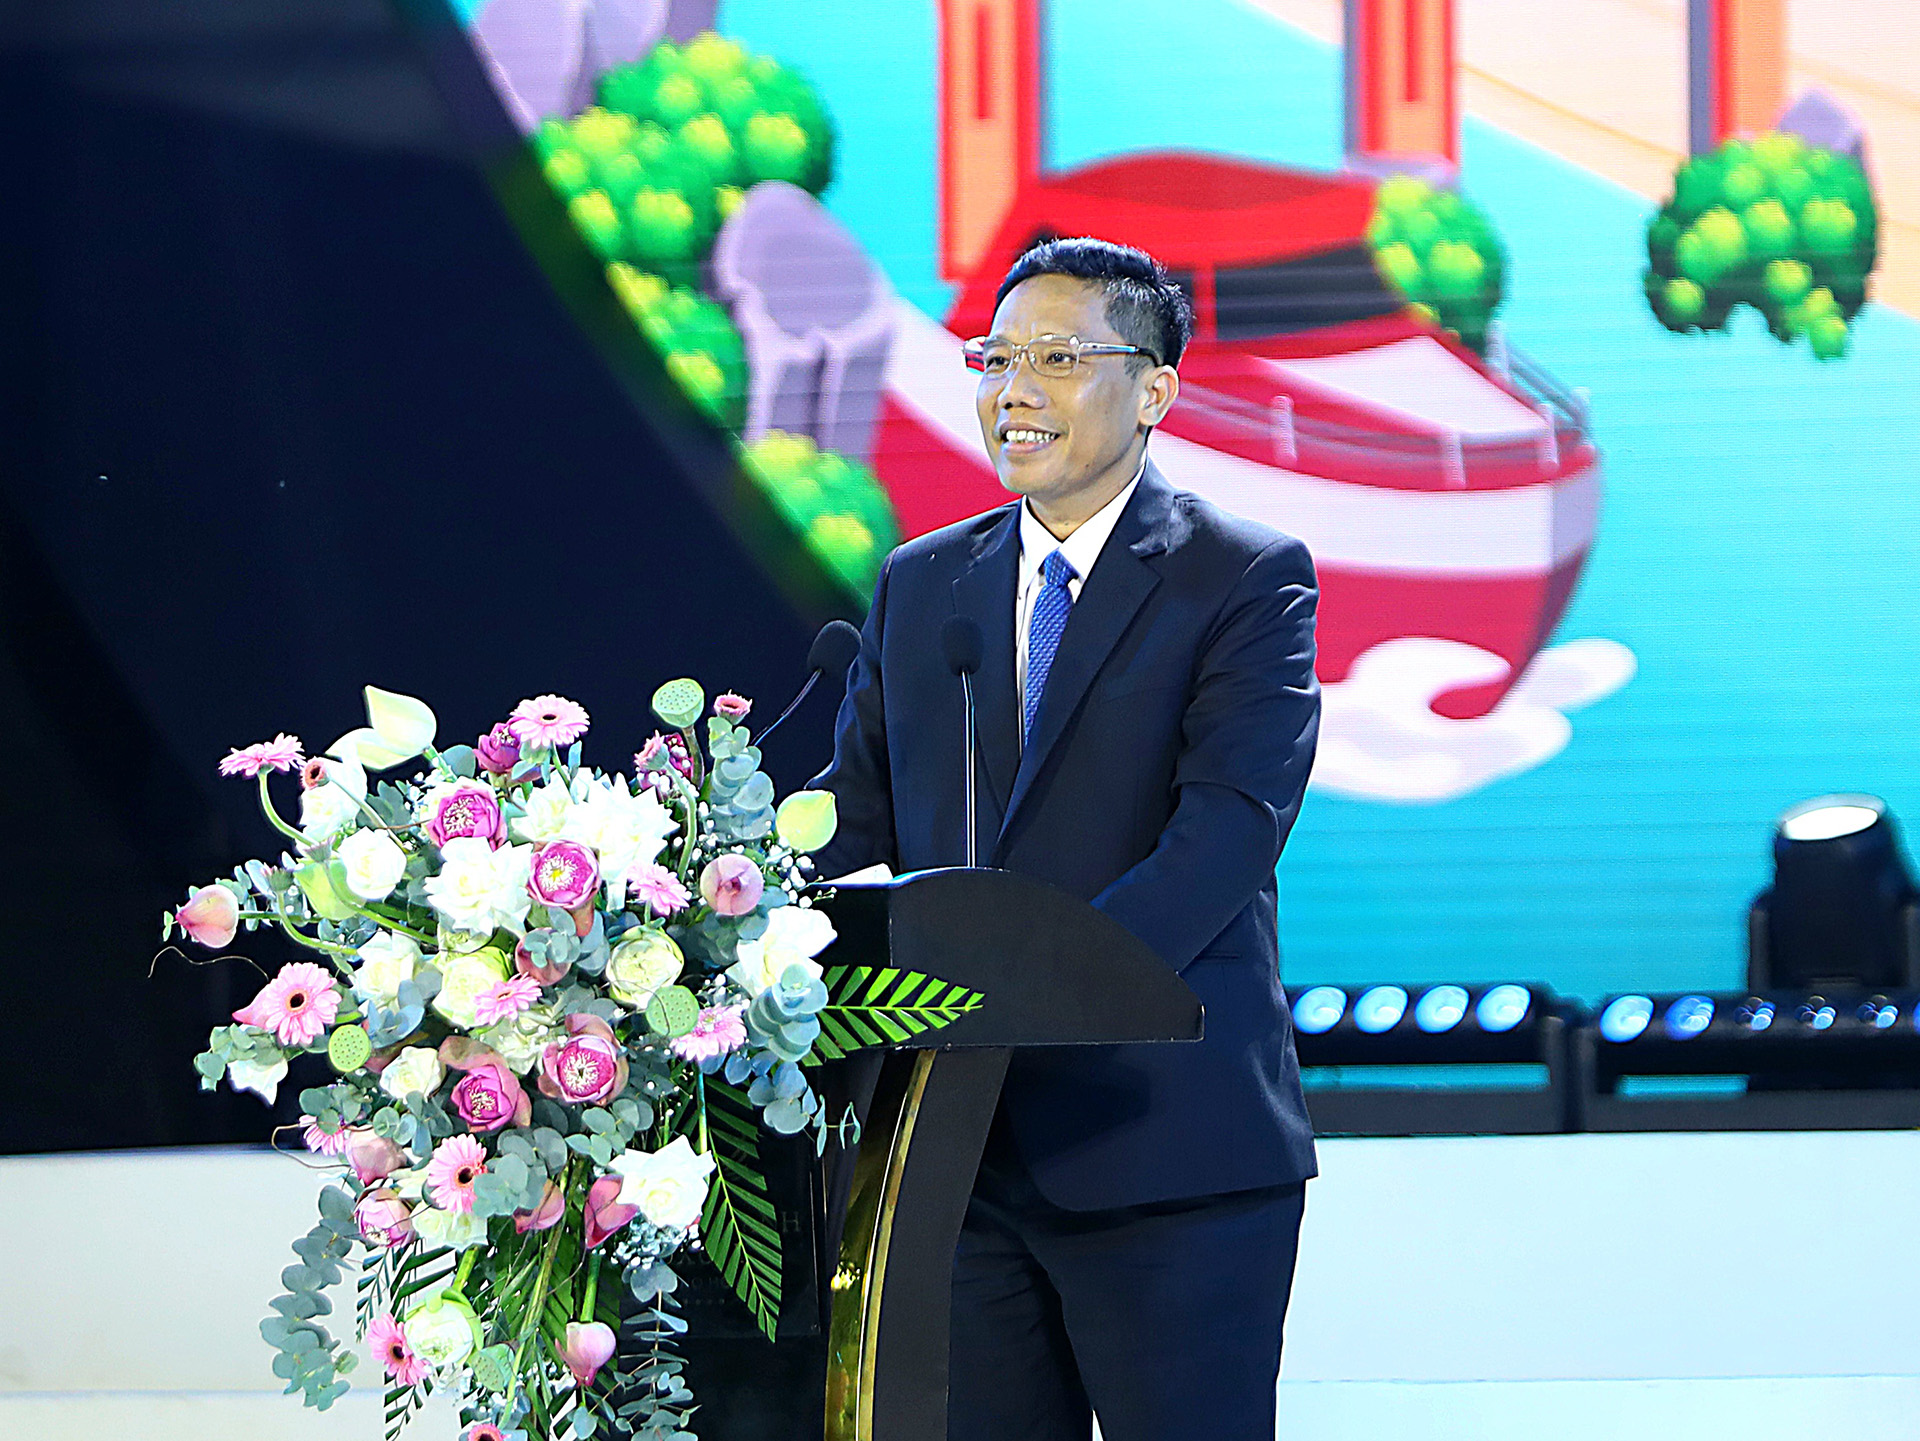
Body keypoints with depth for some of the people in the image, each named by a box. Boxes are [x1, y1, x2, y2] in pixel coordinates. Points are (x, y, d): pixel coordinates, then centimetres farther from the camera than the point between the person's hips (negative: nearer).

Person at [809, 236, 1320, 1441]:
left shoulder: (1249, 578, -3)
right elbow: (853, 816, 13)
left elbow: (1230, 821, -16)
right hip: (956, 1147, 5)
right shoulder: (920, 585, 15)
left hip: (1164, 1148, -5)